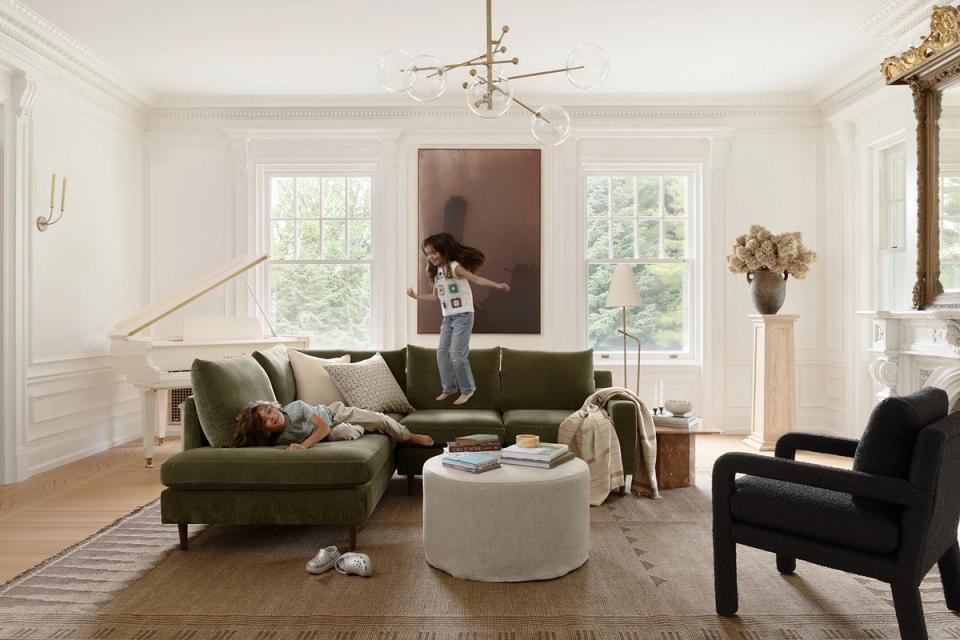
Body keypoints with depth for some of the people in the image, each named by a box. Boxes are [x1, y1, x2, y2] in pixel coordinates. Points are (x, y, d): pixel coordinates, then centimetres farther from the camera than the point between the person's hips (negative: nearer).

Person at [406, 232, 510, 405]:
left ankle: (467, 390, 2)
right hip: (447, 318, 8)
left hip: (463, 315, -8)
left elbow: (476, 279, -21)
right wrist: (416, 296, 24)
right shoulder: (436, 272, 11)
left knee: (457, 353, -12)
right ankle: (449, 388, 19)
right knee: (442, 352, 6)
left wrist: (497, 285, -33)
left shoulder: (454, 266, -12)